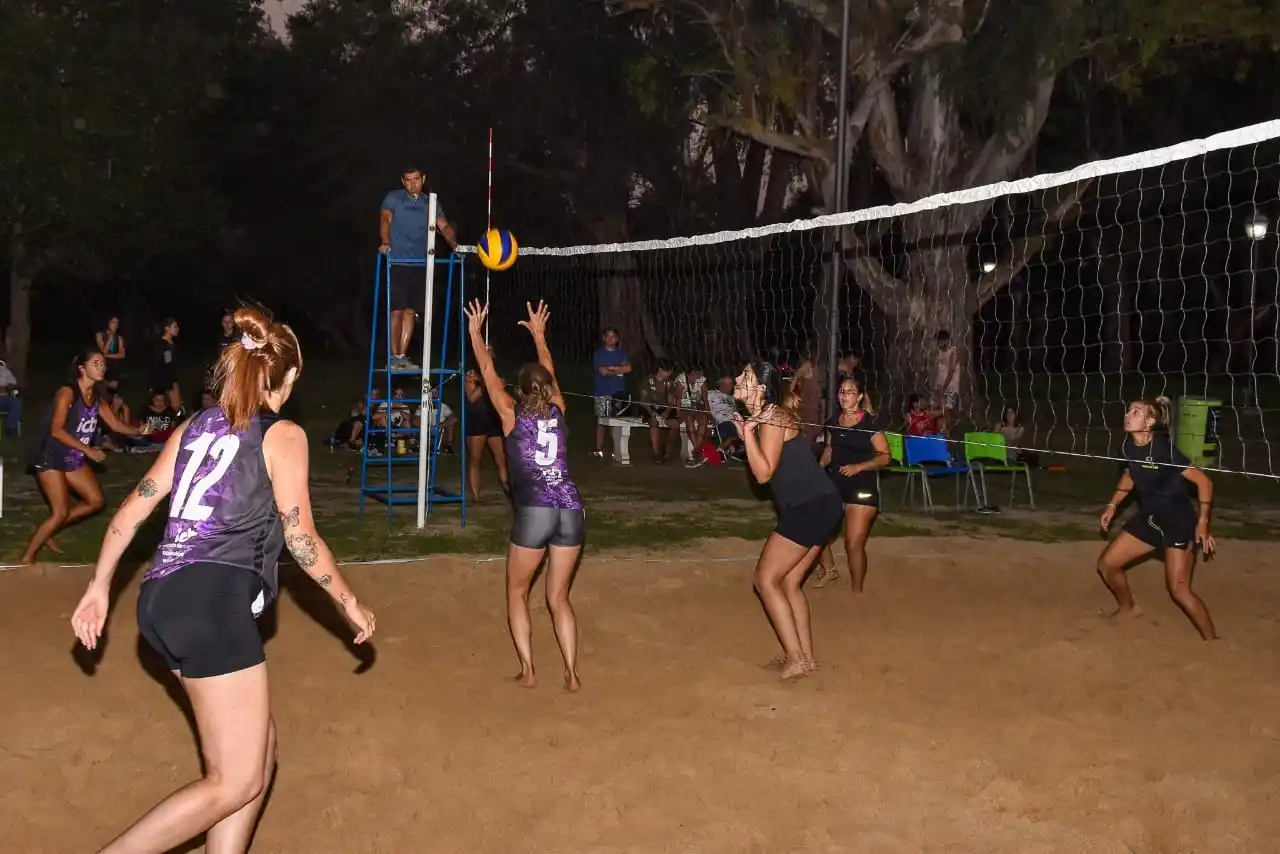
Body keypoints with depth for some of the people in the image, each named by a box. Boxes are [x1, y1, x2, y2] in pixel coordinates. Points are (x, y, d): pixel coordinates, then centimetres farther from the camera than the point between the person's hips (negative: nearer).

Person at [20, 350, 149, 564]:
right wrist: (88, 450, -27)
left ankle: (45, 531, 22)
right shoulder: (67, 392, -19)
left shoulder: (96, 397, 5)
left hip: (73, 459, 8)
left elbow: (115, 424, 3)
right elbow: (56, 430, -26)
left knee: (96, 501, 9)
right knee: (61, 512, -11)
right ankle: (27, 557, 3)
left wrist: (139, 431, -16)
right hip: (50, 457, -8)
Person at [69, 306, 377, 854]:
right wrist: (350, 604, 10)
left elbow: (131, 511, 17)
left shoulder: (194, 428, 18)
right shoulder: (283, 435, -1)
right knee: (236, 782, -1)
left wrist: (99, 589, 25)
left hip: (163, 600, 8)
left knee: (258, 753, 16)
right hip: (214, 603, -8)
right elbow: (301, 537, -1)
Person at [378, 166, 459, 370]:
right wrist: (385, 242, -33)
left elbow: (443, 225, 3)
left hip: (420, 264, 4)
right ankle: (394, 357, 3)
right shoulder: (393, 198, 2)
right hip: (397, 262, -4)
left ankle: (402, 356, 12)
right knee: (397, 311, -5)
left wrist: (454, 243, -19)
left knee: (410, 311, 6)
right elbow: (385, 219, -13)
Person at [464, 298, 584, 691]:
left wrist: (475, 332, 27)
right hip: (571, 509, 3)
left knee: (517, 593, 14)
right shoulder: (558, 412, 13)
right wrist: (539, 334, 43)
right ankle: (571, 672, 5)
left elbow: (489, 373, 16)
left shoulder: (513, 417, 6)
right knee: (558, 597, 14)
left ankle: (527, 670, 4)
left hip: (534, 512, -3)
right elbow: (550, 374, 31)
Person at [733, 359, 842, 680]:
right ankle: (806, 657, 19)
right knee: (788, 583, 15)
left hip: (811, 507, -10)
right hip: (818, 505, 10)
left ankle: (796, 659, -3)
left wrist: (749, 432, -22)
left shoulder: (772, 418, -14)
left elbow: (764, 473, -18)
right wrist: (745, 434, 19)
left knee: (766, 579, -4)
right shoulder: (769, 414, 15)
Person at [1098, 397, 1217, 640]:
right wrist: (1113, 505, 11)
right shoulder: (1129, 446, -4)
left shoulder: (1165, 449, -24)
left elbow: (1204, 481, -18)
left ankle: (1212, 641, -4)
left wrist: (1202, 522, -20)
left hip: (1178, 520, -8)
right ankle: (1127, 609, 37)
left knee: (1178, 588, -17)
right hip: (1149, 517, 8)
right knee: (1106, 563, 11)